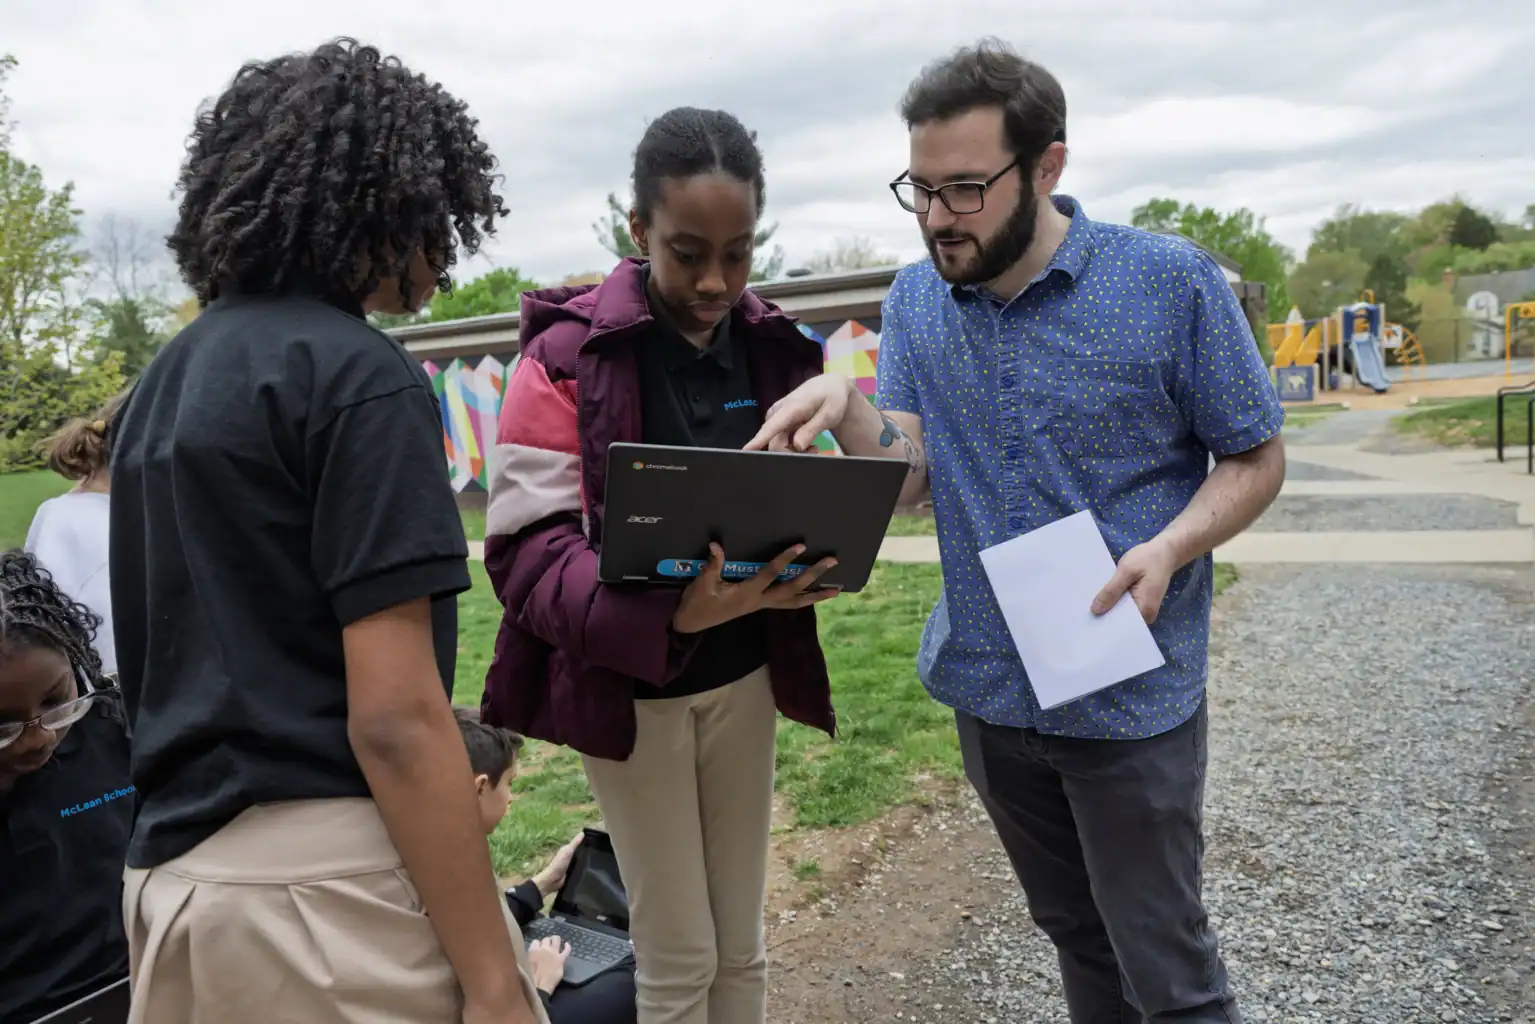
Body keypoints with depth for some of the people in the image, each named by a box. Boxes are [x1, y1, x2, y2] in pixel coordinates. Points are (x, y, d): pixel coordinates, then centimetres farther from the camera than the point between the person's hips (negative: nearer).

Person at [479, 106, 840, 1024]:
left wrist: (812, 566, -18)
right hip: (627, 685, -4)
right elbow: (529, 553, -21)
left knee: (742, 945, 18)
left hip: (744, 677, 5)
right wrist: (673, 612, -38)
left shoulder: (776, 348, 1)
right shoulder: (567, 355, -15)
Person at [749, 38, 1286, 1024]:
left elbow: (1256, 458, -5)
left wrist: (1171, 548, -24)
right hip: (986, 686, 4)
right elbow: (903, 472, -9)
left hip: (1130, 696, -4)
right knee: (1076, 937, 24)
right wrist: (845, 409, -30)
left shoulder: (1172, 283, -13)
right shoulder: (916, 299, -1)